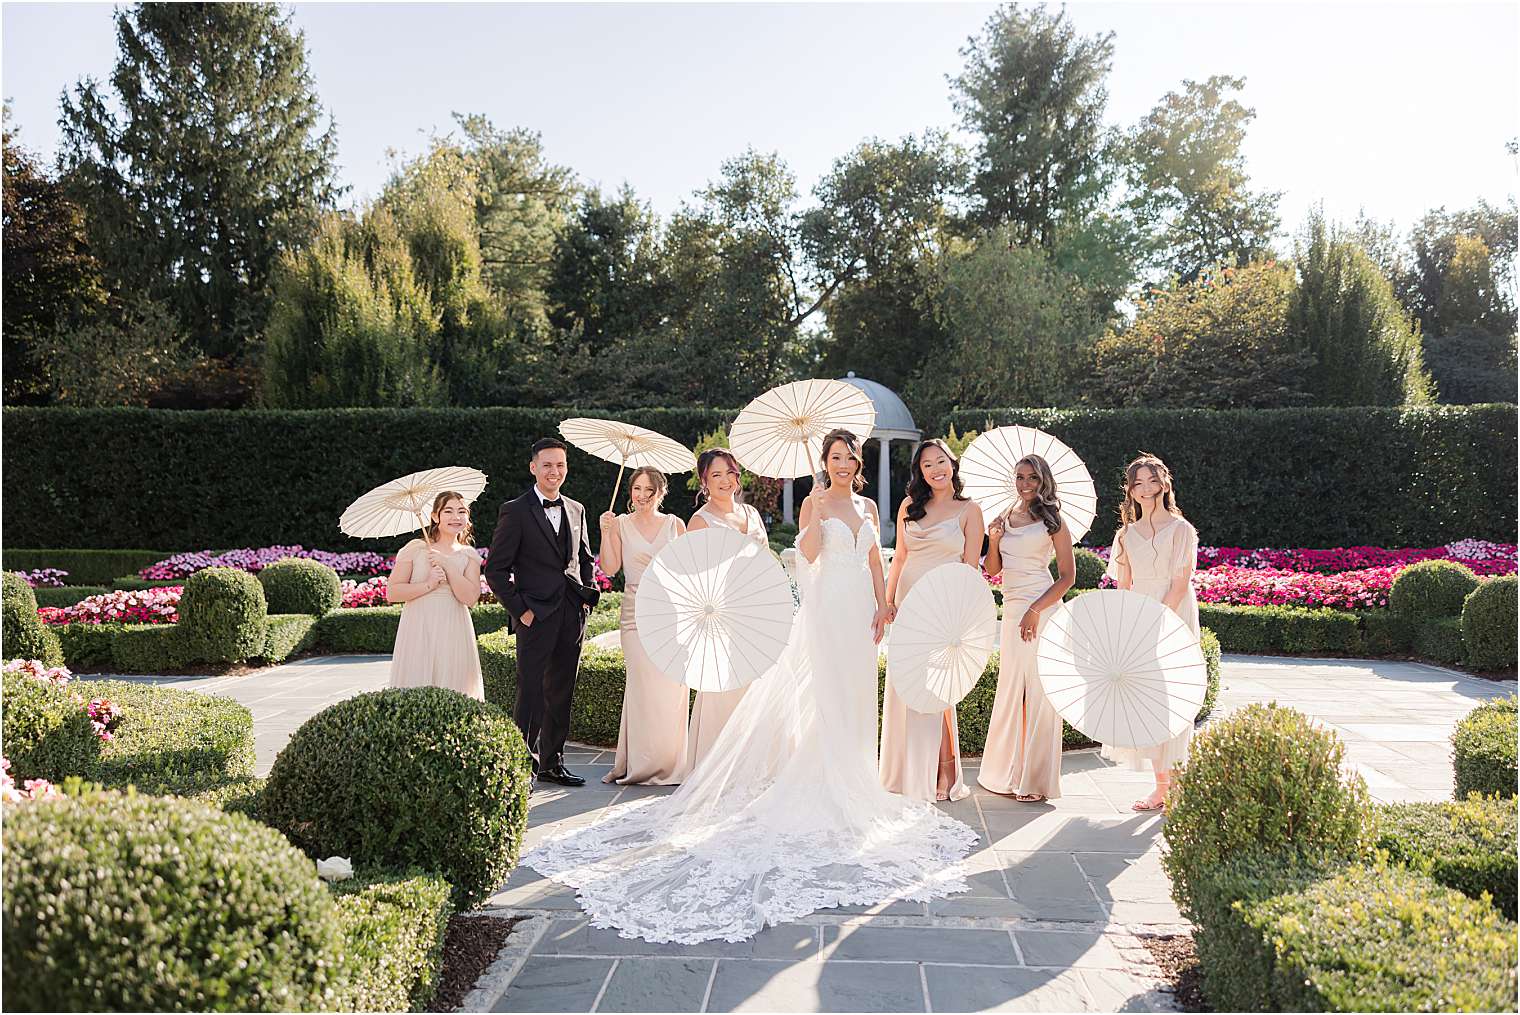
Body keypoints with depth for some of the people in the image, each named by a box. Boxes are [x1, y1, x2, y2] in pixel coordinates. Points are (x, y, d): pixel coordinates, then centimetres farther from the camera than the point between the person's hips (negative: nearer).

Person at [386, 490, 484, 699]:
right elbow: (392, 593, -2)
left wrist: (447, 564, -11)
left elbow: (470, 598, -6)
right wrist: (428, 585, -12)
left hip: (453, 634, 2)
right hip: (418, 632, -1)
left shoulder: (469, 555, 8)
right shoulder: (415, 549, 2)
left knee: (452, 695, 0)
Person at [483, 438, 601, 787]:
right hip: (536, 617, -5)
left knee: (561, 693, 12)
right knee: (530, 694, -4)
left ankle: (551, 762, 23)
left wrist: (587, 595, 9)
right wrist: (520, 610, -11)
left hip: (573, 616, 6)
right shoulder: (515, 511, -5)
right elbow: (496, 570, -6)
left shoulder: (576, 510, 13)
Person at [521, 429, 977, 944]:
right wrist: (815, 511, -24)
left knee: (853, 697, 10)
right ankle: (819, 784, 5)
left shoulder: (867, 506, 14)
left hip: (860, 610, 6)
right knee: (821, 696, -4)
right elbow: (809, 552, -17)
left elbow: (875, 561, 14)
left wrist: (882, 606, 6)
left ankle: (848, 781, 21)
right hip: (827, 607, -6)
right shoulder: (814, 501, -2)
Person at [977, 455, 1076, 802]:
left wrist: (1036, 610, -15)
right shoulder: (1005, 518, 13)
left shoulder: (1051, 521, -2)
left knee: (1038, 690, -3)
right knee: (1010, 689, 9)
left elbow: (1068, 576, -5)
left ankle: (1037, 780, 5)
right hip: (1012, 608, 5)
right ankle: (1008, 772, 20)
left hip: (1042, 608, -5)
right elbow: (992, 569, 16)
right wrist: (994, 541, -2)